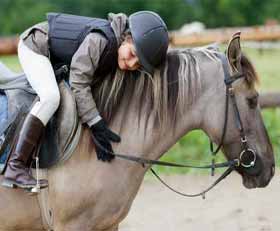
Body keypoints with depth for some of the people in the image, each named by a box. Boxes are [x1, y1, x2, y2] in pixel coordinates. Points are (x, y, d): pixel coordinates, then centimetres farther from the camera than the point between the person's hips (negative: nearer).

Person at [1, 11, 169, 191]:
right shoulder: (98, 40, -35)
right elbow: (79, 85, -34)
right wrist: (97, 126, -35)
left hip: (56, 60, 9)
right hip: (35, 47, -9)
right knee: (51, 96, -28)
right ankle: (15, 167, -27)